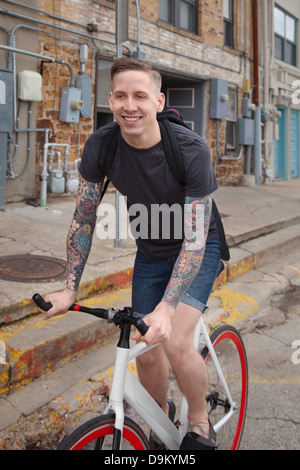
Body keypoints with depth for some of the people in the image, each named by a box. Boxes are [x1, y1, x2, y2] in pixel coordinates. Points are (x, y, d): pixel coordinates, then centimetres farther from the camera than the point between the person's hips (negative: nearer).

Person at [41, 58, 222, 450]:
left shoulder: (191, 150, -28)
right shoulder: (101, 146, -17)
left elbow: (194, 238, -29)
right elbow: (84, 219, -6)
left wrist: (165, 309, -38)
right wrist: (70, 288, -9)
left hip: (198, 249, -3)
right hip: (150, 252, 4)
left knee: (176, 343, -22)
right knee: (146, 353, 4)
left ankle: (200, 422, 8)